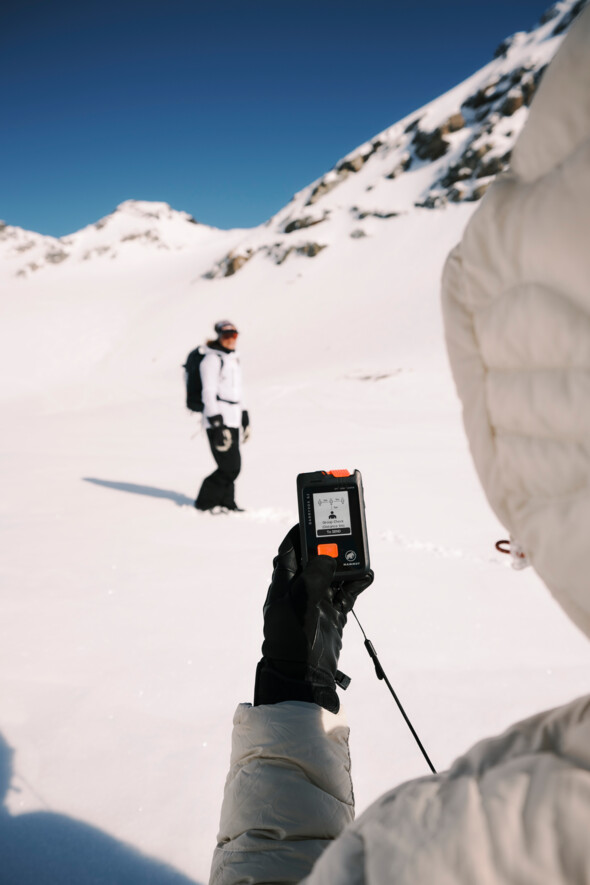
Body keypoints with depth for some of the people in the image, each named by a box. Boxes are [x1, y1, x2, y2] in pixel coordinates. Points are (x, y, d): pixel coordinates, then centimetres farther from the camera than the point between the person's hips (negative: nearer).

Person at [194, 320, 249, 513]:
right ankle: (205, 502, 5)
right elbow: (208, 394, -15)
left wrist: (244, 417, 24)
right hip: (218, 420, -9)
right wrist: (218, 425, -20)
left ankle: (226, 503, 23)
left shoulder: (232, 358, 18)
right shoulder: (212, 359, -10)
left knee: (233, 466, 10)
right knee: (230, 467, -9)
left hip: (232, 419, 9)